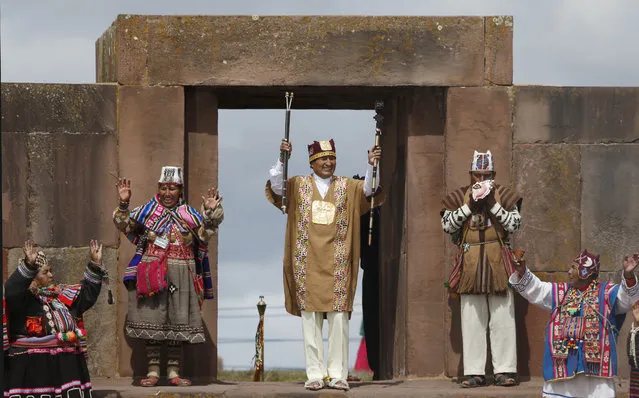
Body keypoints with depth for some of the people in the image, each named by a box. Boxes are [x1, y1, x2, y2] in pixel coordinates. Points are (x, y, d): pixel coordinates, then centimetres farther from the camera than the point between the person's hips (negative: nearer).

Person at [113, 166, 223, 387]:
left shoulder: (189, 214, 7)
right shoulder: (147, 211, 5)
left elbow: (206, 232, -3)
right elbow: (124, 225, -2)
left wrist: (211, 213, -19)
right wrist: (123, 204, -16)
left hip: (180, 276, 1)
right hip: (152, 275, -1)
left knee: (178, 324, 4)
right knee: (152, 322, 0)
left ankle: (173, 372, 10)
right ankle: (153, 371, 6)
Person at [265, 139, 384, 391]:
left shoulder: (347, 187, 9)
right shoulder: (299, 185, 6)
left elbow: (369, 189, -7)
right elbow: (276, 187, -9)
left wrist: (371, 166, -24)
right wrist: (282, 160, -24)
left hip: (337, 264, 0)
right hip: (308, 264, 0)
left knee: (339, 319, -3)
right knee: (310, 319, -1)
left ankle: (338, 374, 2)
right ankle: (315, 374, 2)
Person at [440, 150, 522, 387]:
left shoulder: (503, 195, 6)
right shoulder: (459, 197, 9)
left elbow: (514, 225, -3)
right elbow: (447, 225, 0)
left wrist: (493, 204, -10)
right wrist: (469, 205, -7)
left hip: (498, 261, -1)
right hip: (470, 264, 1)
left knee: (502, 318, -2)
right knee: (471, 320, -1)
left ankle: (504, 370, -1)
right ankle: (474, 372, 0)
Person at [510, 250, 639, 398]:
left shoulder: (606, 293, 2)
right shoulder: (561, 292, 16)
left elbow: (627, 298, -14)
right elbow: (534, 290, 15)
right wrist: (522, 273, -3)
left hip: (595, 362, -4)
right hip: (563, 361, 4)